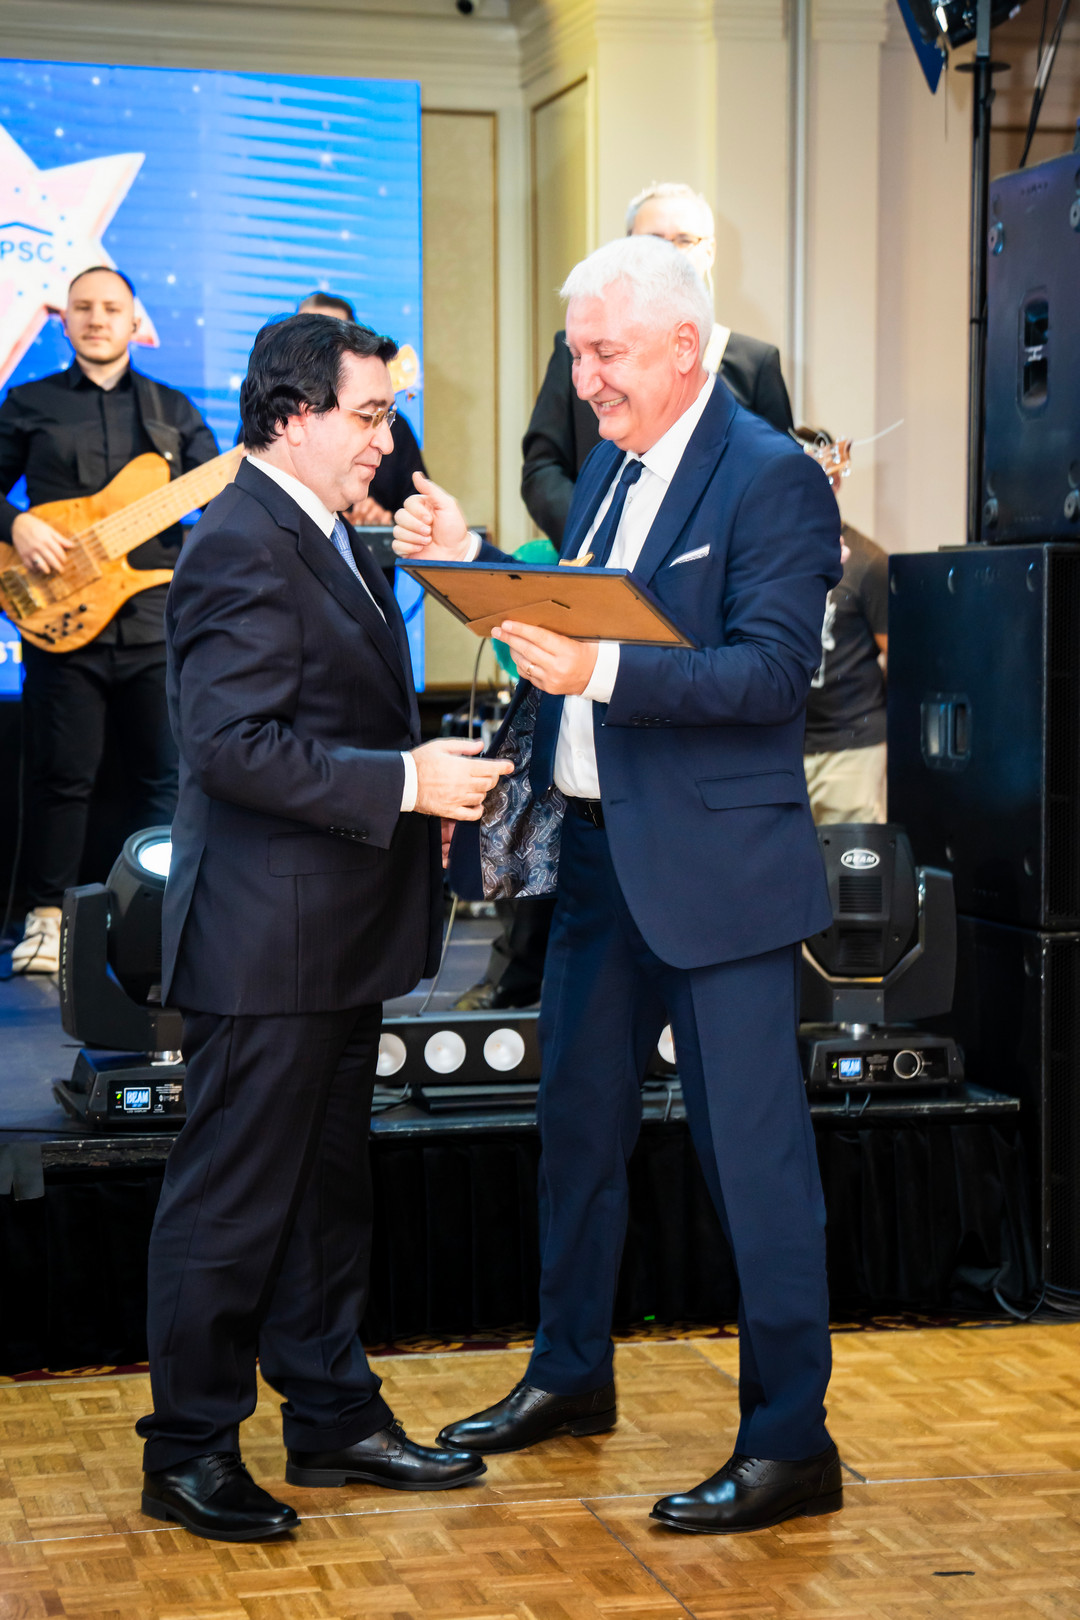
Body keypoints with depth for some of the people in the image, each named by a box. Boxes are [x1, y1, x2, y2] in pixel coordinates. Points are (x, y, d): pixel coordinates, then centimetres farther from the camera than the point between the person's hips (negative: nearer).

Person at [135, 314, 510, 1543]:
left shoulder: (332, 540, 16)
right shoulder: (239, 547, -17)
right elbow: (235, 746, -25)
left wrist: (423, 776, 11)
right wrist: (406, 781, -24)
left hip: (338, 935, 10)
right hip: (264, 942, -10)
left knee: (326, 1190, 18)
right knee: (231, 1202, 0)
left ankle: (332, 1418, 29)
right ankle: (188, 1453, 12)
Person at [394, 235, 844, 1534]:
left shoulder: (771, 479, -13)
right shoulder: (611, 467, 13)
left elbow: (773, 670, -22)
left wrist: (602, 671, -31)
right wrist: (470, 559, 3)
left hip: (713, 865, -9)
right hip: (596, 848, 9)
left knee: (751, 1149, -2)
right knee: (577, 1122, 19)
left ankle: (789, 1442, 7)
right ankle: (569, 1376, 35)